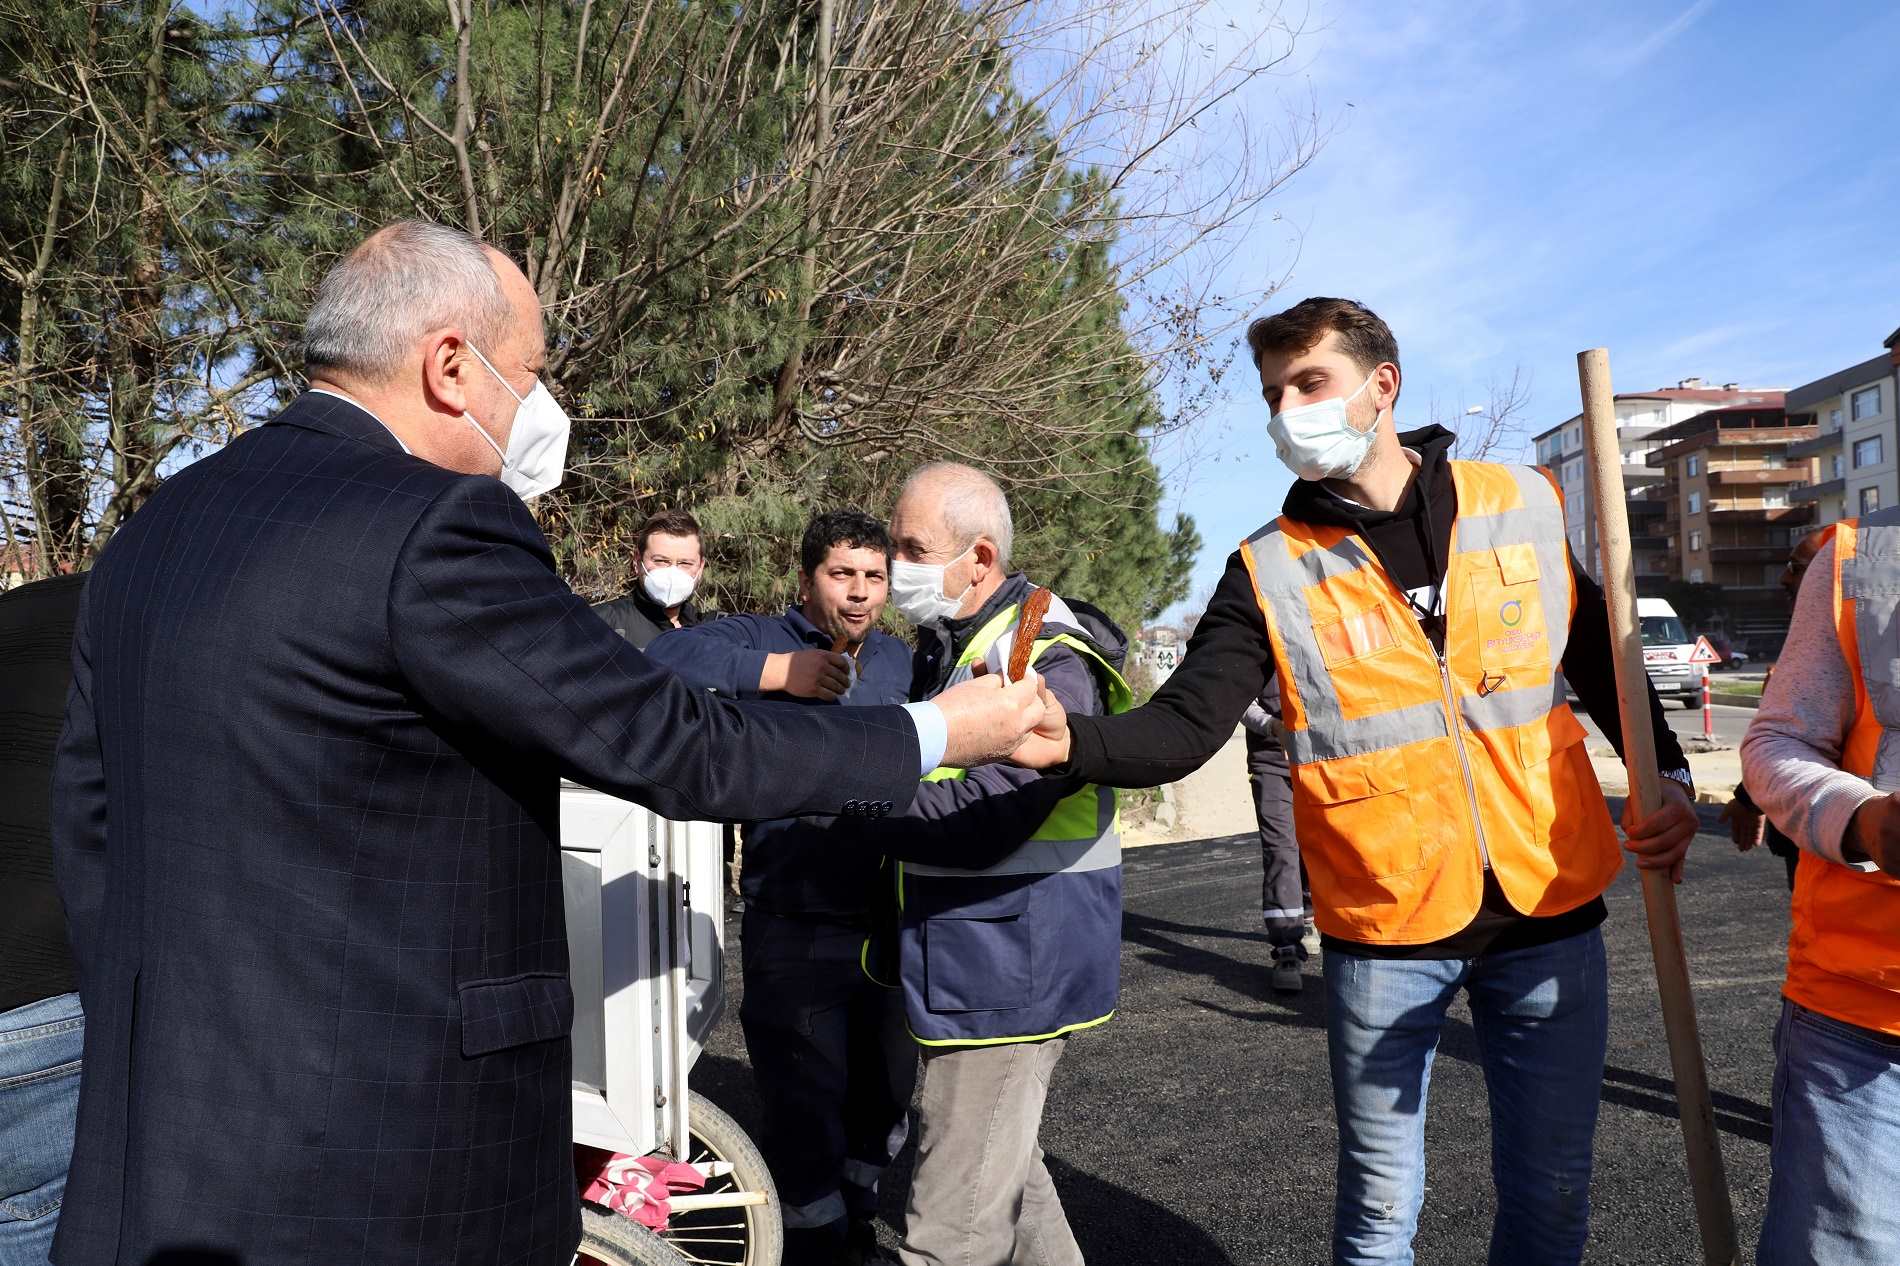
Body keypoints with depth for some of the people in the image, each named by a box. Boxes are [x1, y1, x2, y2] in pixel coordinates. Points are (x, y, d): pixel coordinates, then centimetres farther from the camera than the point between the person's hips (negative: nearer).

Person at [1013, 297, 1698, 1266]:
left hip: (1550, 912, 2)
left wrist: (1668, 775, -2)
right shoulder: (1271, 571, -5)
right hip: (1386, 933, -1)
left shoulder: (1524, 507, 1)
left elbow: (1603, 665, 12)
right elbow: (1183, 727, -15)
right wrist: (1072, 743, -33)